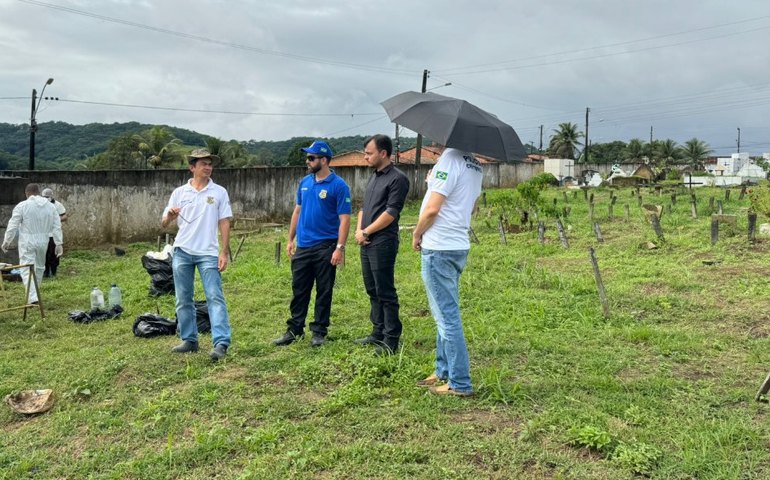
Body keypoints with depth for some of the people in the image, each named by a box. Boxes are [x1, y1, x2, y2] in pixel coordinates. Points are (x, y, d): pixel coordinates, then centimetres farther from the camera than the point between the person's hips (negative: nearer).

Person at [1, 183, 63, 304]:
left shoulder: (22, 206, -8)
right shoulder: (50, 206, 3)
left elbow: (12, 226, -5)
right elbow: (57, 227, 3)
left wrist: (6, 241, 6)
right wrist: (59, 243, 6)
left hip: (27, 242, -4)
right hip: (43, 241, 4)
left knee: (27, 270, -3)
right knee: (39, 267, 20)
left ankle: (33, 298, -14)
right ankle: (34, 293, 33)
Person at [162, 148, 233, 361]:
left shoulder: (219, 192, 2)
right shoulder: (179, 192, 6)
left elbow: (224, 223, 1)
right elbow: (164, 224, 7)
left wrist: (224, 252, -7)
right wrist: (170, 216, -17)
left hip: (208, 253, -3)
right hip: (182, 251, 3)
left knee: (215, 297, -9)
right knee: (183, 299, 9)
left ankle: (221, 343, -12)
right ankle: (189, 340, 21)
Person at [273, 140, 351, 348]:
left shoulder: (339, 186, -11)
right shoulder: (305, 182, 8)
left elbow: (344, 219, -13)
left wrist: (340, 248, -19)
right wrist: (290, 239, 14)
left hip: (325, 248, -5)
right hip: (302, 247, 6)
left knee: (323, 292, 6)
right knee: (299, 290, 11)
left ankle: (319, 331, 18)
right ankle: (294, 329, 21)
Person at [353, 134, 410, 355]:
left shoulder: (397, 178, -9)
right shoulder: (373, 177, 18)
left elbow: (391, 213, -16)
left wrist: (367, 232, -12)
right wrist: (358, 230, 1)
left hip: (383, 243, -9)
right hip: (366, 243, 9)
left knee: (385, 292, -5)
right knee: (373, 291, 14)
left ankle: (391, 340, 2)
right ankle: (378, 333, 24)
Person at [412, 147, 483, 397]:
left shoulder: (450, 158, -16)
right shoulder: (474, 164, 12)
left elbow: (432, 209, -19)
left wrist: (417, 234, -5)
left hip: (438, 248, -9)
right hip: (459, 245, 10)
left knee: (447, 316, -4)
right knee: (446, 313, 18)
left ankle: (460, 383, 2)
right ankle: (444, 372, 28)